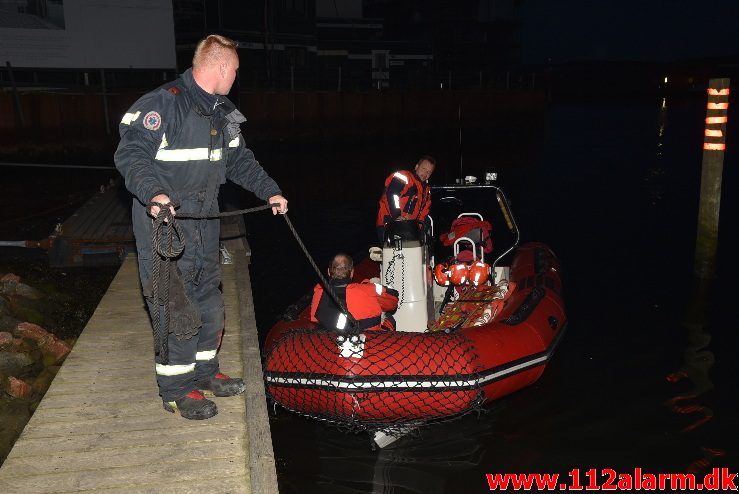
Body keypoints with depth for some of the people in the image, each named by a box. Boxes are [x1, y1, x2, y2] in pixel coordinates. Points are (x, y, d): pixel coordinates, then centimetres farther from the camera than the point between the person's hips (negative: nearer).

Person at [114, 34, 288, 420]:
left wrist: (269, 191, 17)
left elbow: (239, 159, 23)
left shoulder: (223, 112, 13)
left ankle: (203, 371, 32)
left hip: (204, 221, 9)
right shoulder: (163, 103, -15)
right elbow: (130, 154, -21)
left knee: (209, 300, 15)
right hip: (163, 220, -9)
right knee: (177, 307, -5)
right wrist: (153, 193, -36)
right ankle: (175, 389, 11)